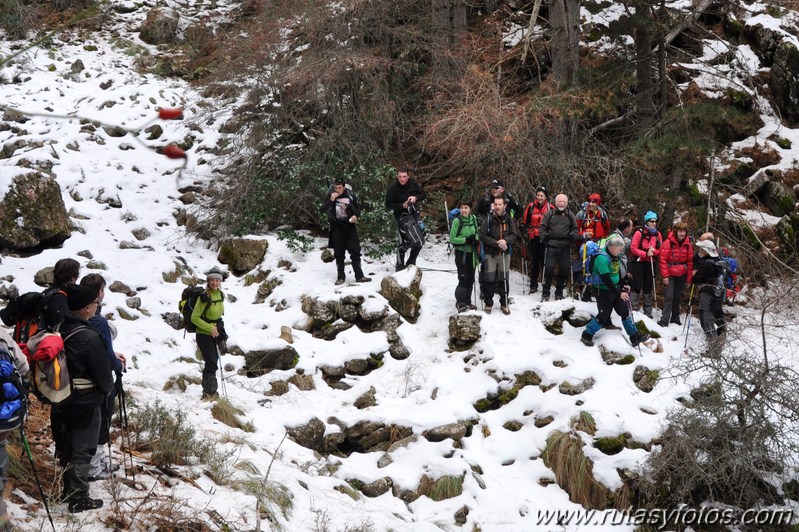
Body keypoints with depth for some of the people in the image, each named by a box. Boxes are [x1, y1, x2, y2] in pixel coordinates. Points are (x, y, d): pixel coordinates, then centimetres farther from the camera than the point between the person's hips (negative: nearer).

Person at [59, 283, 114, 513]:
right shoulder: (89, 337, -25)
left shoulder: (61, 329, -1)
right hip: (86, 400, -8)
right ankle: (78, 499, 7)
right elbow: (102, 371, -19)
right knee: (83, 449, 1)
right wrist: (108, 388, 1)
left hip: (66, 397, 8)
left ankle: (69, 488, 34)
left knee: (70, 443, 21)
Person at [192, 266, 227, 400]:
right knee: (211, 364, -7)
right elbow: (194, 318, -18)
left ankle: (209, 391, 27)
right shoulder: (204, 297, -19)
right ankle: (209, 392, 3)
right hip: (204, 335, -8)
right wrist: (210, 328, -22)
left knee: (212, 362, 15)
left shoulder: (220, 295, 4)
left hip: (215, 334, 8)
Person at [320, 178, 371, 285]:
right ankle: (340, 277, 14)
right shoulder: (330, 196, -4)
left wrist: (356, 215, -10)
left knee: (355, 251, -2)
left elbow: (358, 208, 12)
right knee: (339, 254, 5)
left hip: (349, 225, 1)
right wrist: (331, 200, -24)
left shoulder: (350, 195, -1)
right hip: (337, 227, 0)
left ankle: (359, 276, 4)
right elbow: (322, 210, -11)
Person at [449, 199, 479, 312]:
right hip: (461, 252, -6)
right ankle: (460, 303, 0)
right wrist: (466, 240, -20)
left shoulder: (473, 218, 3)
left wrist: (475, 239, -3)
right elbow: (452, 238, -12)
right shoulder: (457, 220, -13)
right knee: (463, 278, -9)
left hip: (471, 252, 6)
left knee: (470, 278, 10)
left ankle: (467, 301, 22)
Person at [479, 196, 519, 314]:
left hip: (505, 253, 2)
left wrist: (505, 240, -20)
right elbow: (483, 236, -10)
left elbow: (514, 235, 0)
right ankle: (488, 303, 14)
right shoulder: (488, 219, -7)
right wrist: (497, 243, -18)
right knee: (490, 279, 2)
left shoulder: (508, 219, 0)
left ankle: (504, 303, 19)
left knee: (504, 279, 8)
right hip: (490, 253, -2)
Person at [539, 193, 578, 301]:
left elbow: (575, 228, 16)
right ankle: (545, 293, 3)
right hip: (551, 245, -2)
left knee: (564, 270, 5)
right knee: (548, 268, -6)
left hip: (565, 246, 2)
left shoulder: (570, 215, 11)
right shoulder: (549, 213, 5)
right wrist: (544, 236, -11)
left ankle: (559, 292, 19)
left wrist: (573, 236, -4)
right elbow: (542, 227, 6)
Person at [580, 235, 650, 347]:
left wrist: (622, 285, 9)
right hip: (604, 290, -8)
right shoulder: (602, 258, -25)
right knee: (603, 316, -5)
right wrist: (619, 294, -26)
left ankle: (635, 337, 17)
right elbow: (606, 279, -28)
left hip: (615, 288, 8)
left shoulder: (615, 256, 2)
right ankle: (587, 336, 12)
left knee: (625, 311, 9)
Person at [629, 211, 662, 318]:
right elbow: (633, 248, -10)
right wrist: (646, 254, -18)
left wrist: (654, 251, -12)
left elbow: (660, 250, 9)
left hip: (651, 264, 4)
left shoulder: (658, 234, 6)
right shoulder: (639, 233, -8)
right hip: (639, 262, -4)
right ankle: (633, 309, 1)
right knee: (637, 286, -4)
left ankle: (648, 312, 15)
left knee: (649, 287, 9)